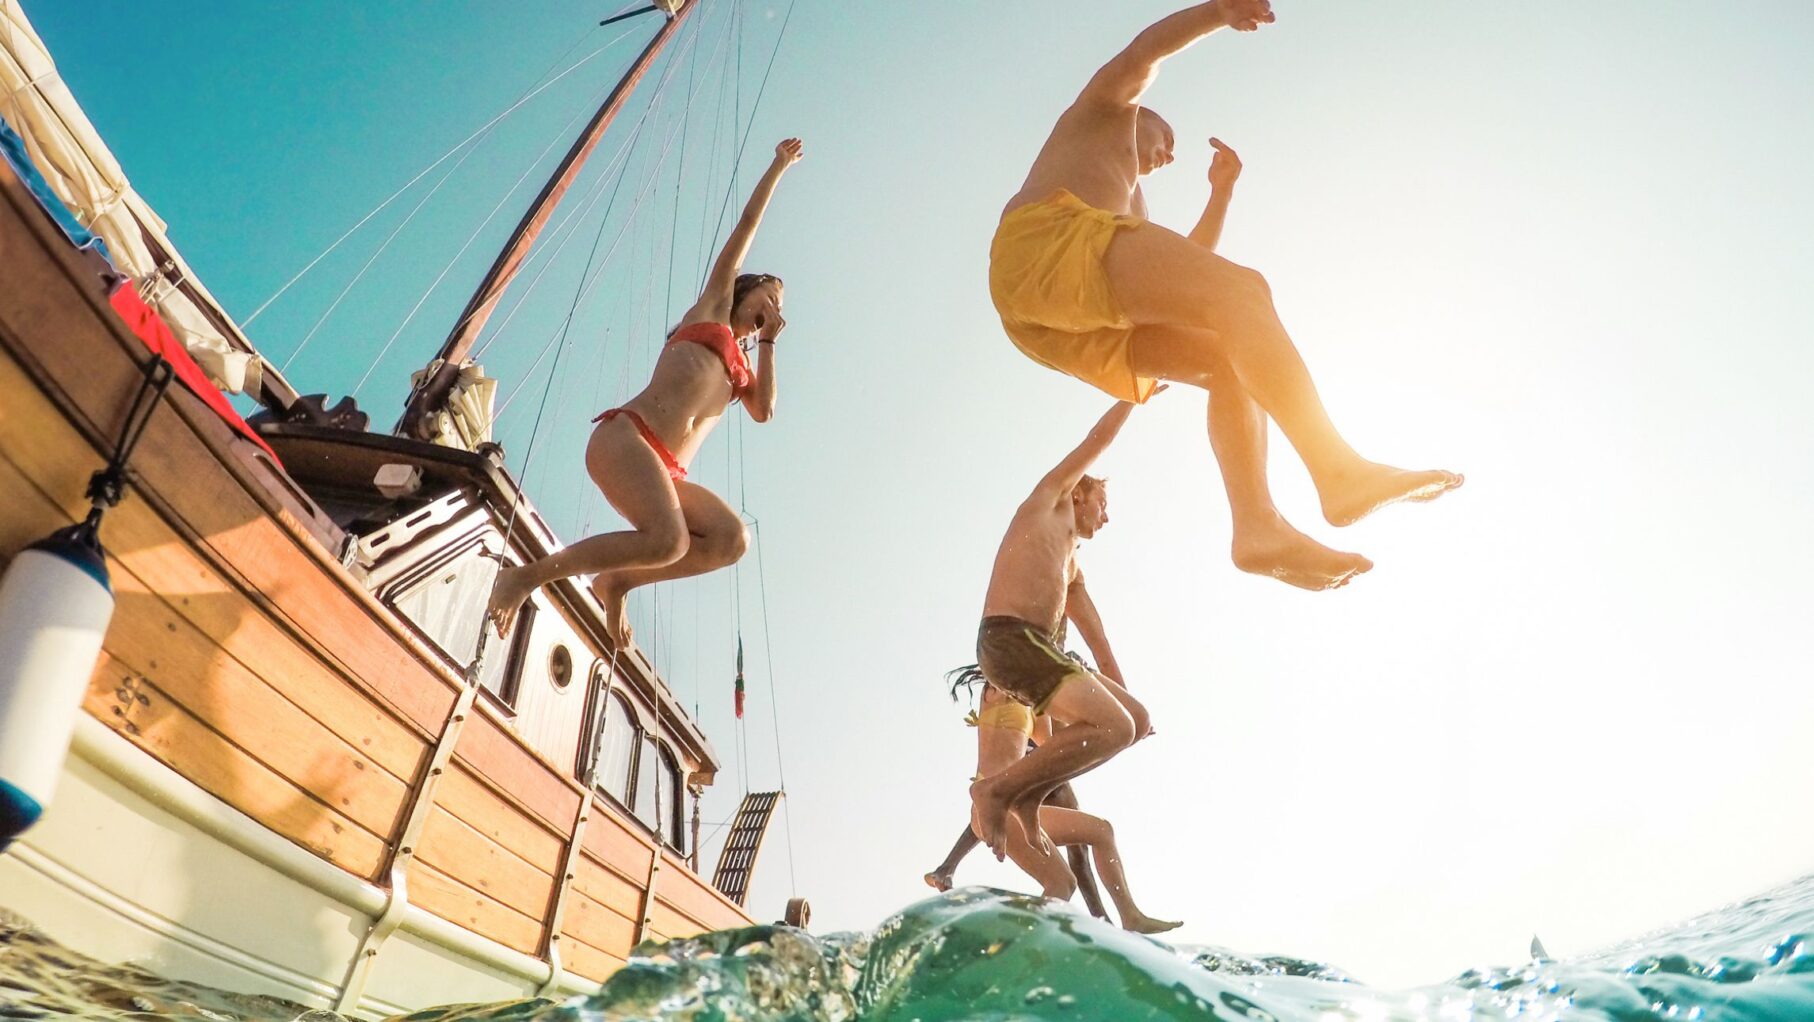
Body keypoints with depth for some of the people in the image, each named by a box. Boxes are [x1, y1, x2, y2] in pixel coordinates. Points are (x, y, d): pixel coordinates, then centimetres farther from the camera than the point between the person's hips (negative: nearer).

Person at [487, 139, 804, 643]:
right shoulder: (712, 307, 20)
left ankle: (616, 581, -5)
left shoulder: (741, 364, 32)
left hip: (667, 471, 6)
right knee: (668, 540, -31)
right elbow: (748, 224, 19)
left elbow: (764, 410, 12)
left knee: (731, 539, -21)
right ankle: (526, 575, -17)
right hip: (627, 436, -6)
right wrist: (779, 166, 26)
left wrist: (768, 341, 20)